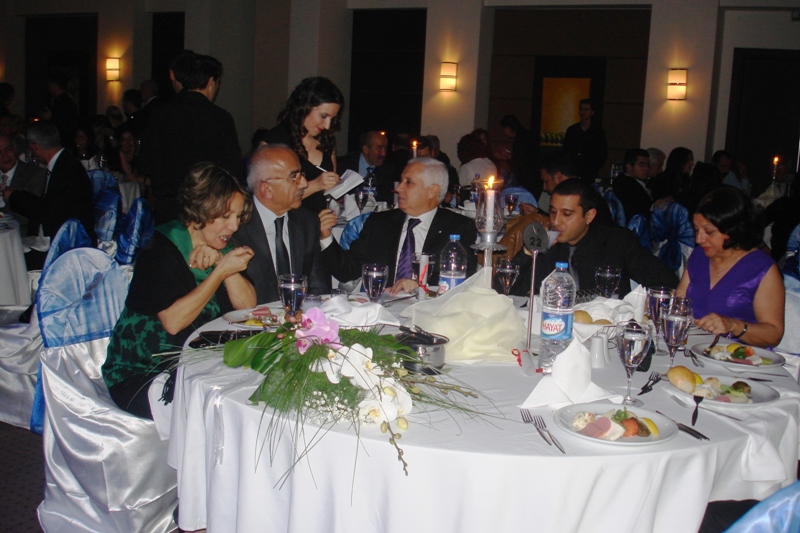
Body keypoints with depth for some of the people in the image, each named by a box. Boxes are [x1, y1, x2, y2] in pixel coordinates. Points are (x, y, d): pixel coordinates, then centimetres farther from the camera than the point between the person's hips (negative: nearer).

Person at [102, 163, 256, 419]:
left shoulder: (219, 246, 5)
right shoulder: (161, 250, -14)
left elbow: (248, 305, -3)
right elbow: (173, 321, -25)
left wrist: (221, 261, -17)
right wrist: (221, 271, -25)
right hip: (140, 376, -6)